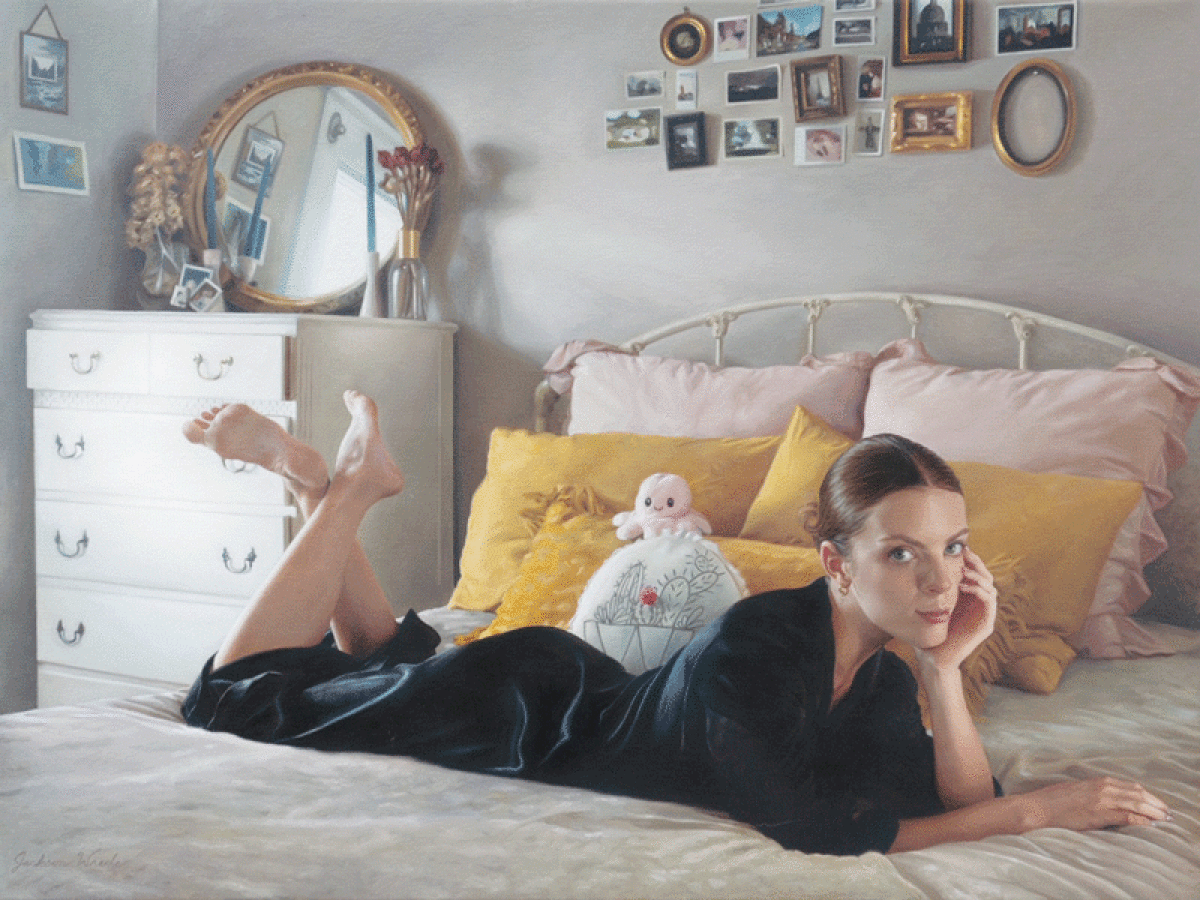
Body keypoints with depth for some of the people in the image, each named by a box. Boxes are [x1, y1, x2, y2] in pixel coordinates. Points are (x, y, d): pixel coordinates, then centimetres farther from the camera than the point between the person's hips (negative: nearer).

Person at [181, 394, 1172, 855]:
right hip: (519, 697, -6)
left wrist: (947, 667, -34)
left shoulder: (883, 681, -16)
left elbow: (959, 806, -19)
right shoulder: (748, 646, -40)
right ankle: (345, 488, 18)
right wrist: (1036, 808, -39)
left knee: (386, 662, 33)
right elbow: (808, 825, -40)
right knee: (239, 694, 10)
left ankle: (321, 477, 35)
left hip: (583, 689, 6)